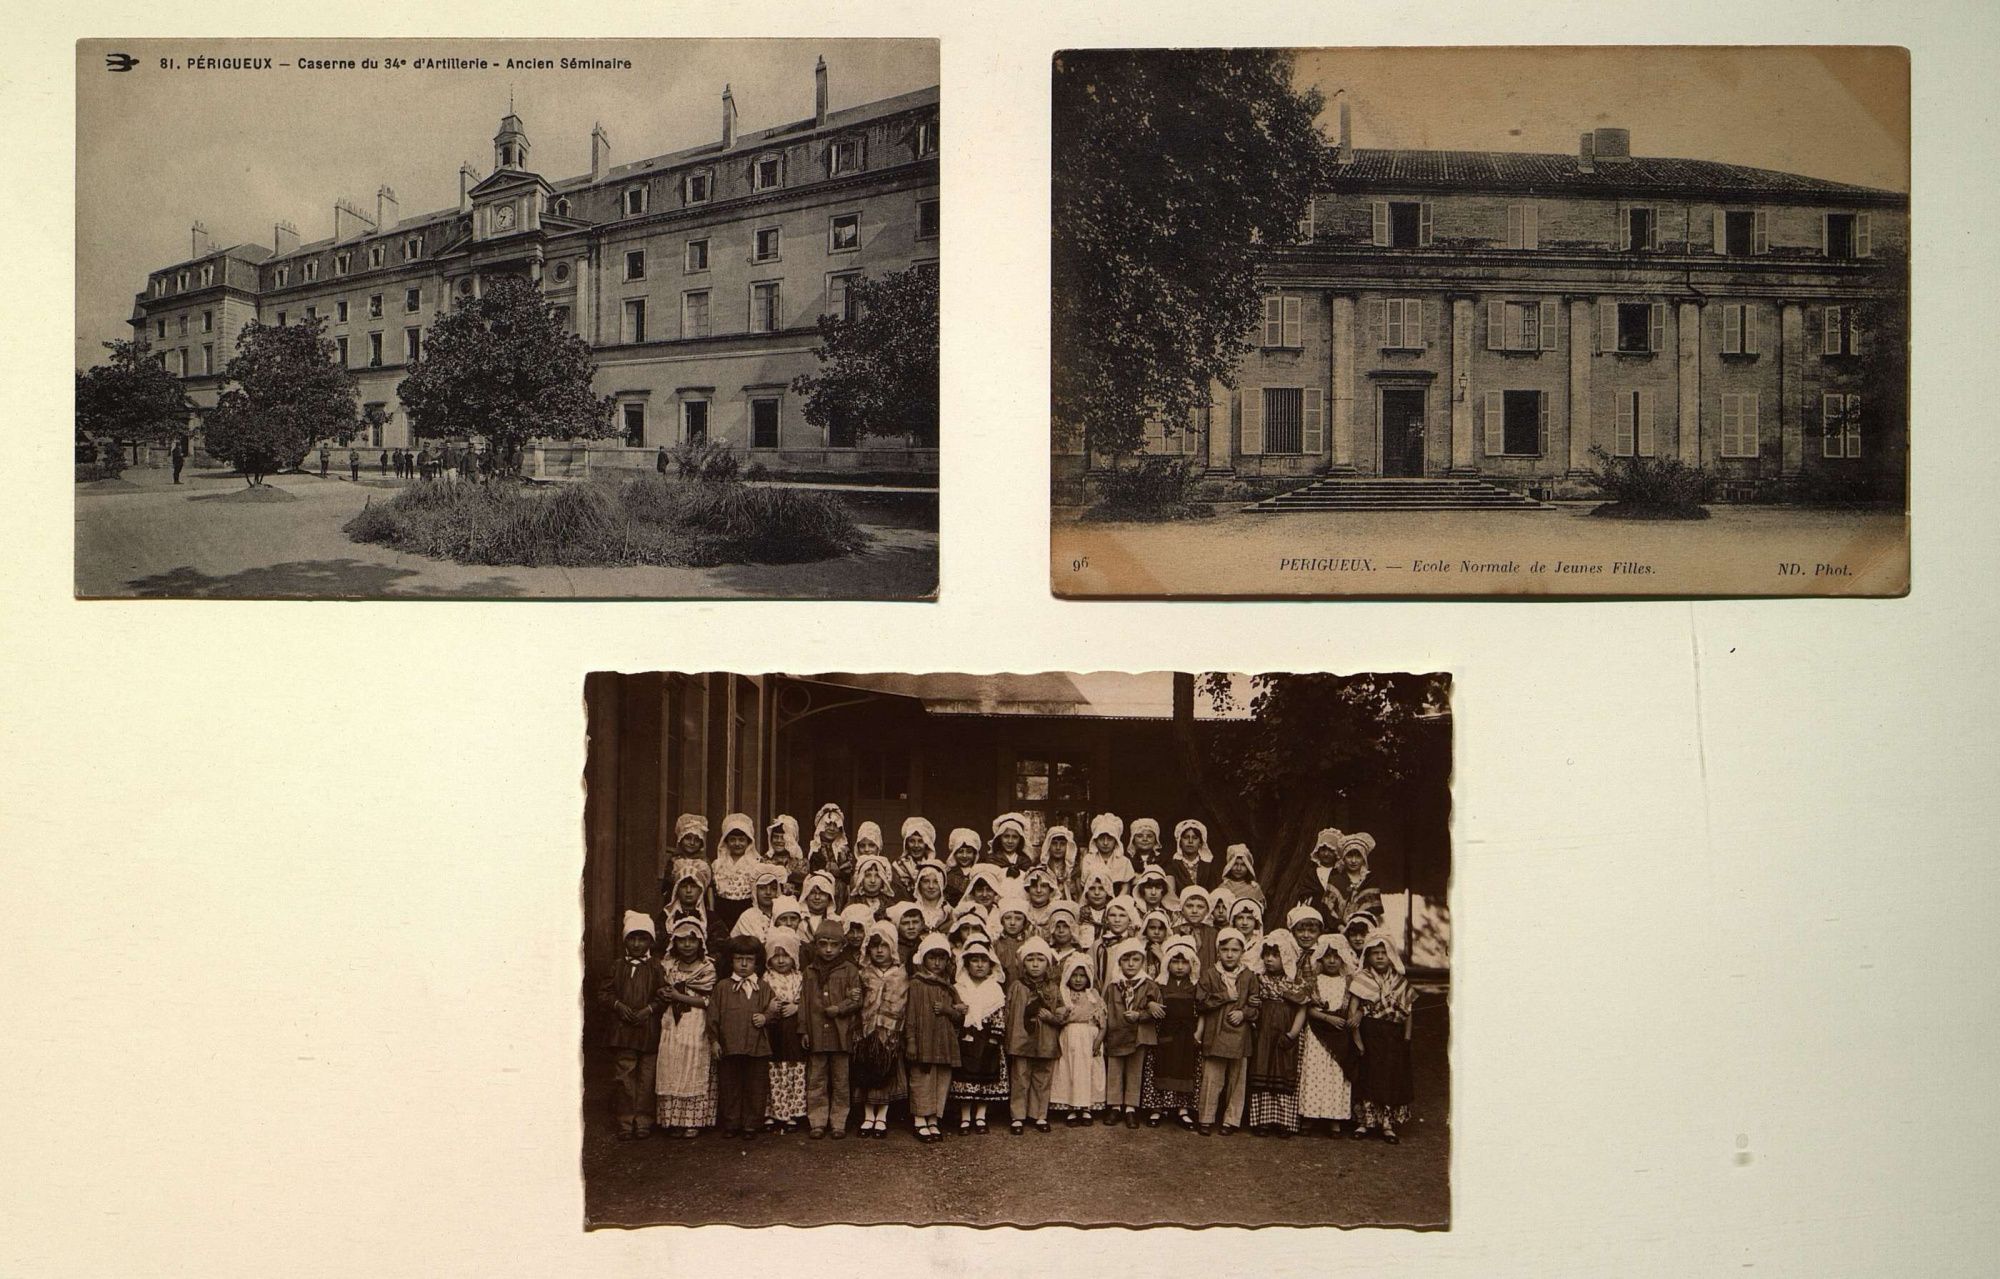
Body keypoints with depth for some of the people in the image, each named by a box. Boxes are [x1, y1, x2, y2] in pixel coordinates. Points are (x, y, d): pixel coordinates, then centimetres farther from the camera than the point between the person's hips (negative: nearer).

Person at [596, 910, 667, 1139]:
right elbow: (604, 991, 7)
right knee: (623, 1076, 0)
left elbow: (664, 995, -1)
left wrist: (649, 1009, -14)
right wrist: (618, 1005, -9)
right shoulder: (618, 966, 7)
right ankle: (625, 1122, 7)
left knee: (647, 1077, 3)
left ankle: (644, 1121, 12)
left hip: (649, 1030, -1)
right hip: (622, 1030, 1)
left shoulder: (655, 968, 1)